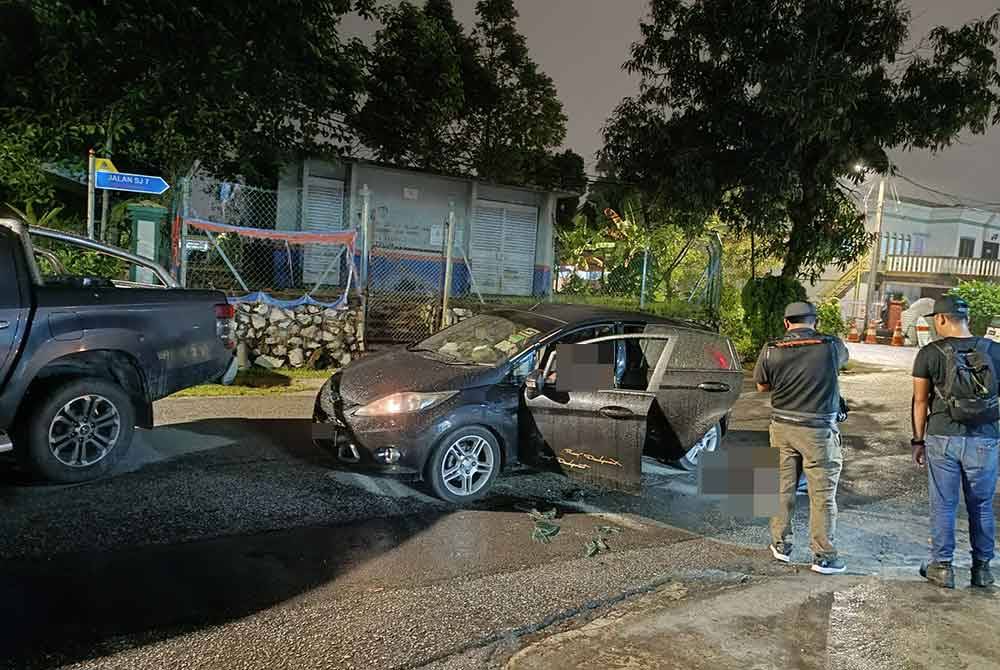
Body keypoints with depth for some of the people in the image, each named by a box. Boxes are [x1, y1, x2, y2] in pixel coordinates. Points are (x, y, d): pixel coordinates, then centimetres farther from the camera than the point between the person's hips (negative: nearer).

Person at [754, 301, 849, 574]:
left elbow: (761, 386, 6)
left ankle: (781, 544, 26)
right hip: (818, 430, -2)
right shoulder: (832, 347, -10)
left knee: (783, 488, 15)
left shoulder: (771, 350, -6)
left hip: (782, 428, 3)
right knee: (822, 494, 7)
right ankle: (823, 556, 13)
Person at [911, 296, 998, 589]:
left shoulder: (930, 353, -5)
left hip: (942, 438, -2)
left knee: (943, 505, 9)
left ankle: (942, 567, 16)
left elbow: (920, 401, -1)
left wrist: (918, 440, 8)